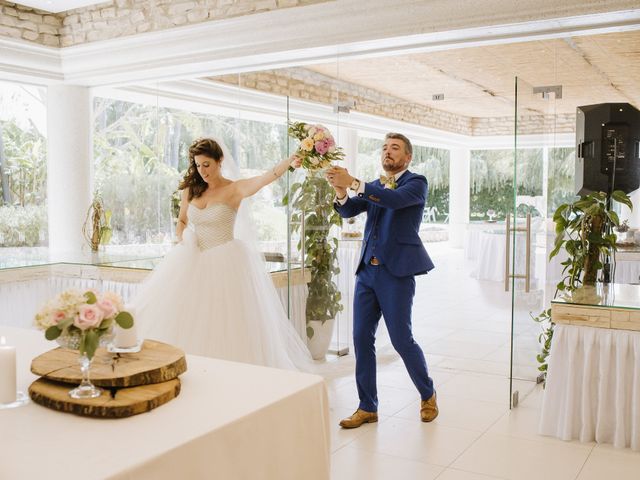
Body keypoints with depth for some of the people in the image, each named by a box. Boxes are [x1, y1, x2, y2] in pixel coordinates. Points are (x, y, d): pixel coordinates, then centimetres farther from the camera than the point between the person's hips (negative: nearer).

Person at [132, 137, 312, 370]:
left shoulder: (235, 189, -9)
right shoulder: (190, 190, 6)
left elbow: (266, 178, -27)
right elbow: (181, 222, 20)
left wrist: (289, 162, -44)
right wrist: (183, 238, -2)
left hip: (225, 263, -5)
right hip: (193, 261, 5)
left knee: (225, 321, 0)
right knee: (184, 321, 6)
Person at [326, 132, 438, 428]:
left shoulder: (416, 183, -2)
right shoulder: (374, 186, 16)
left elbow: (395, 199, -23)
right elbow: (348, 211, 3)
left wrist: (353, 183, -30)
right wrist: (341, 192, -18)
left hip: (396, 272, -6)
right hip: (367, 271, 6)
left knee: (401, 339, -1)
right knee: (362, 339, 5)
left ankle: (428, 395, 24)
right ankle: (367, 407, 17)